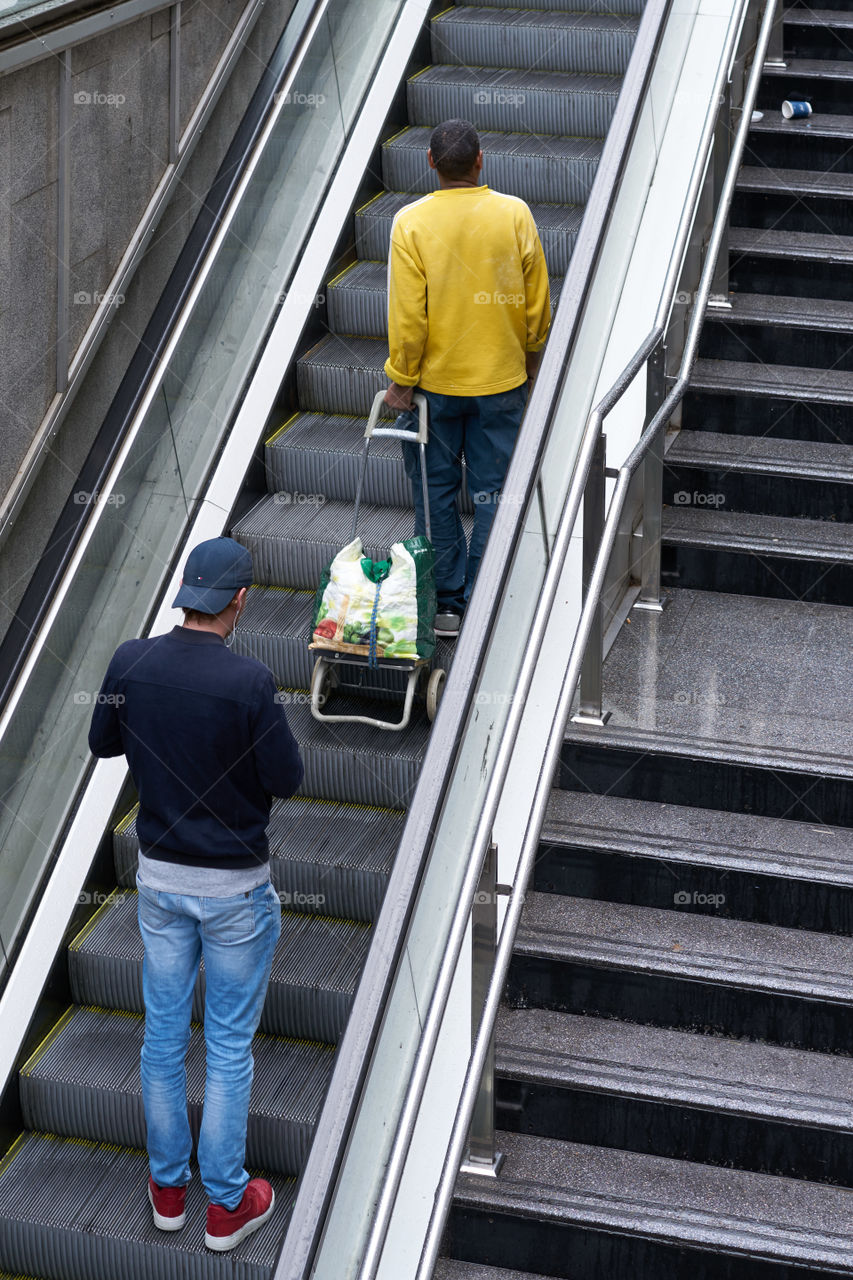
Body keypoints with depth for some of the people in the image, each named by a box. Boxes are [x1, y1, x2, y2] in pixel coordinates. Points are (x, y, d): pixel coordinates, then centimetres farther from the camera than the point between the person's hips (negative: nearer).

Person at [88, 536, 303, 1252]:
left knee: (164, 1033, 17)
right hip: (234, 886, -4)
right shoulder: (249, 682, -23)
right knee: (230, 1046, 8)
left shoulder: (130, 663, -8)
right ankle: (227, 1205, 20)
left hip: (158, 876, 4)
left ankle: (168, 1187, 32)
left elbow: (102, 743, 7)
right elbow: (286, 779, -14)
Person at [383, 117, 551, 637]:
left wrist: (401, 380, -2)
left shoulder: (411, 222, -12)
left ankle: (446, 603, 17)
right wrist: (531, 358, 15)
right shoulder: (515, 214, -7)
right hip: (502, 379, 1)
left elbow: (407, 314, -12)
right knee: (494, 492, 9)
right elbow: (537, 301, 0)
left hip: (435, 381, -1)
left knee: (437, 492, 11)